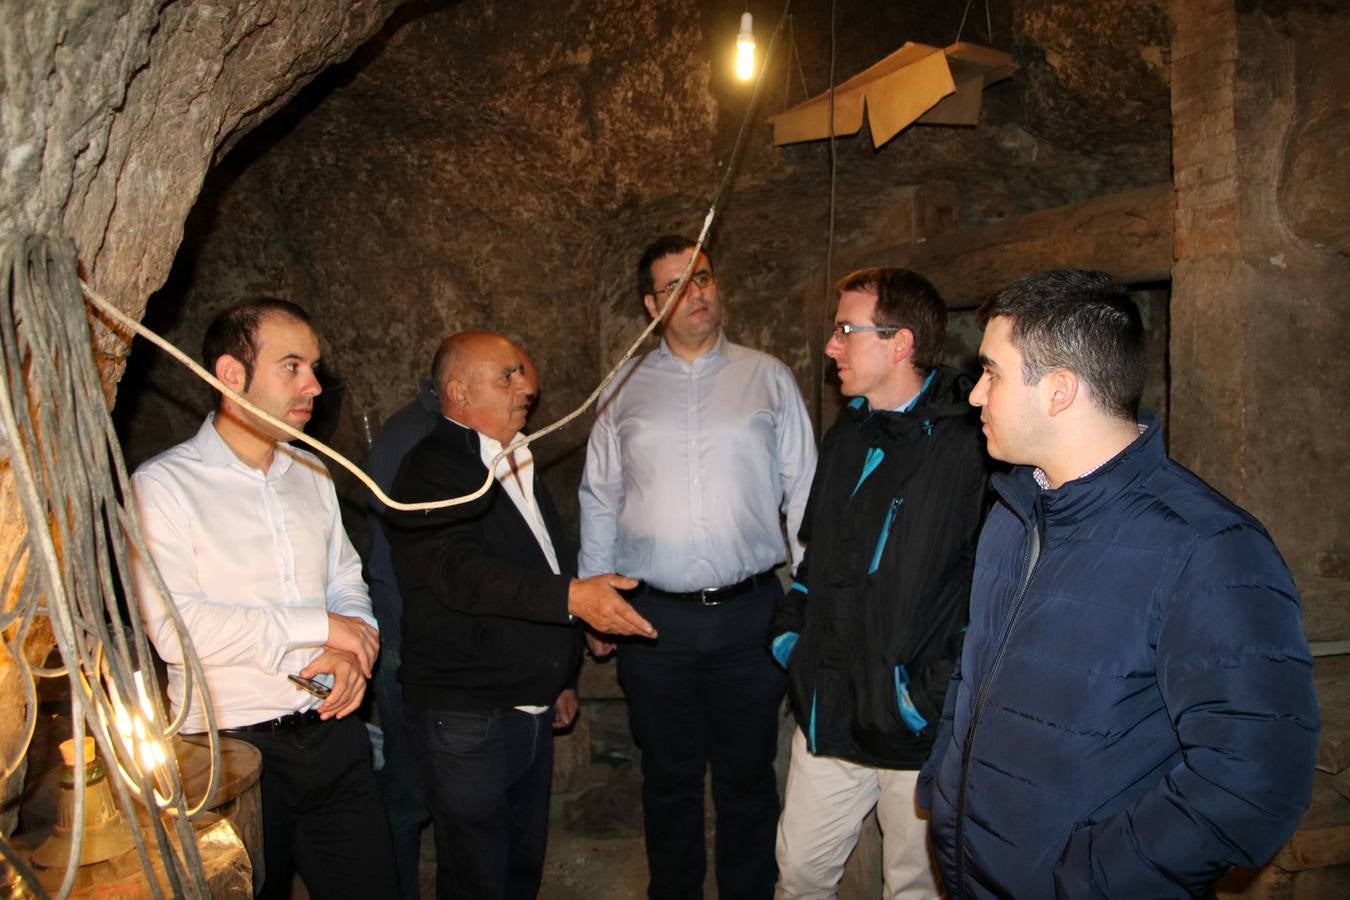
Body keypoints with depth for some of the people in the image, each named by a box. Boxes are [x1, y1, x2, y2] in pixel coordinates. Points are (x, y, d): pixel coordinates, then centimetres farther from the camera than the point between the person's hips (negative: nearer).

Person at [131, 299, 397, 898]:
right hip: (232, 752, -5)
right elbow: (174, 628, -21)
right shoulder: (163, 485, -11)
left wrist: (352, 651, -8)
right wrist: (319, 626, -16)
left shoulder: (310, 473, 9)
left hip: (331, 733, 5)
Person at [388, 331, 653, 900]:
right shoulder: (432, 471, -15)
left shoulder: (518, 465, 12)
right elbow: (461, 571, -31)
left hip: (532, 713, 8)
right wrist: (572, 596, -40)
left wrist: (560, 677, 21)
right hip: (465, 719, -8)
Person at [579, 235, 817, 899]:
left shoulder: (768, 378, 2)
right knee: (669, 780, 16)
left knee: (747, 781, 12)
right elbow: (599, 499, 9)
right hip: (654, 619, 1)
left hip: (749, 614, -1)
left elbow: (803, 492, 3)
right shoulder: (626, 387, 5)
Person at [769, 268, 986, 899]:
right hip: (828, 712, 6)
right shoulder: (847, 436, 8)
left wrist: (935, 699, -18)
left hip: (919, 730, -6)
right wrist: (789, 630, 9)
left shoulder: (966, 447, -17)